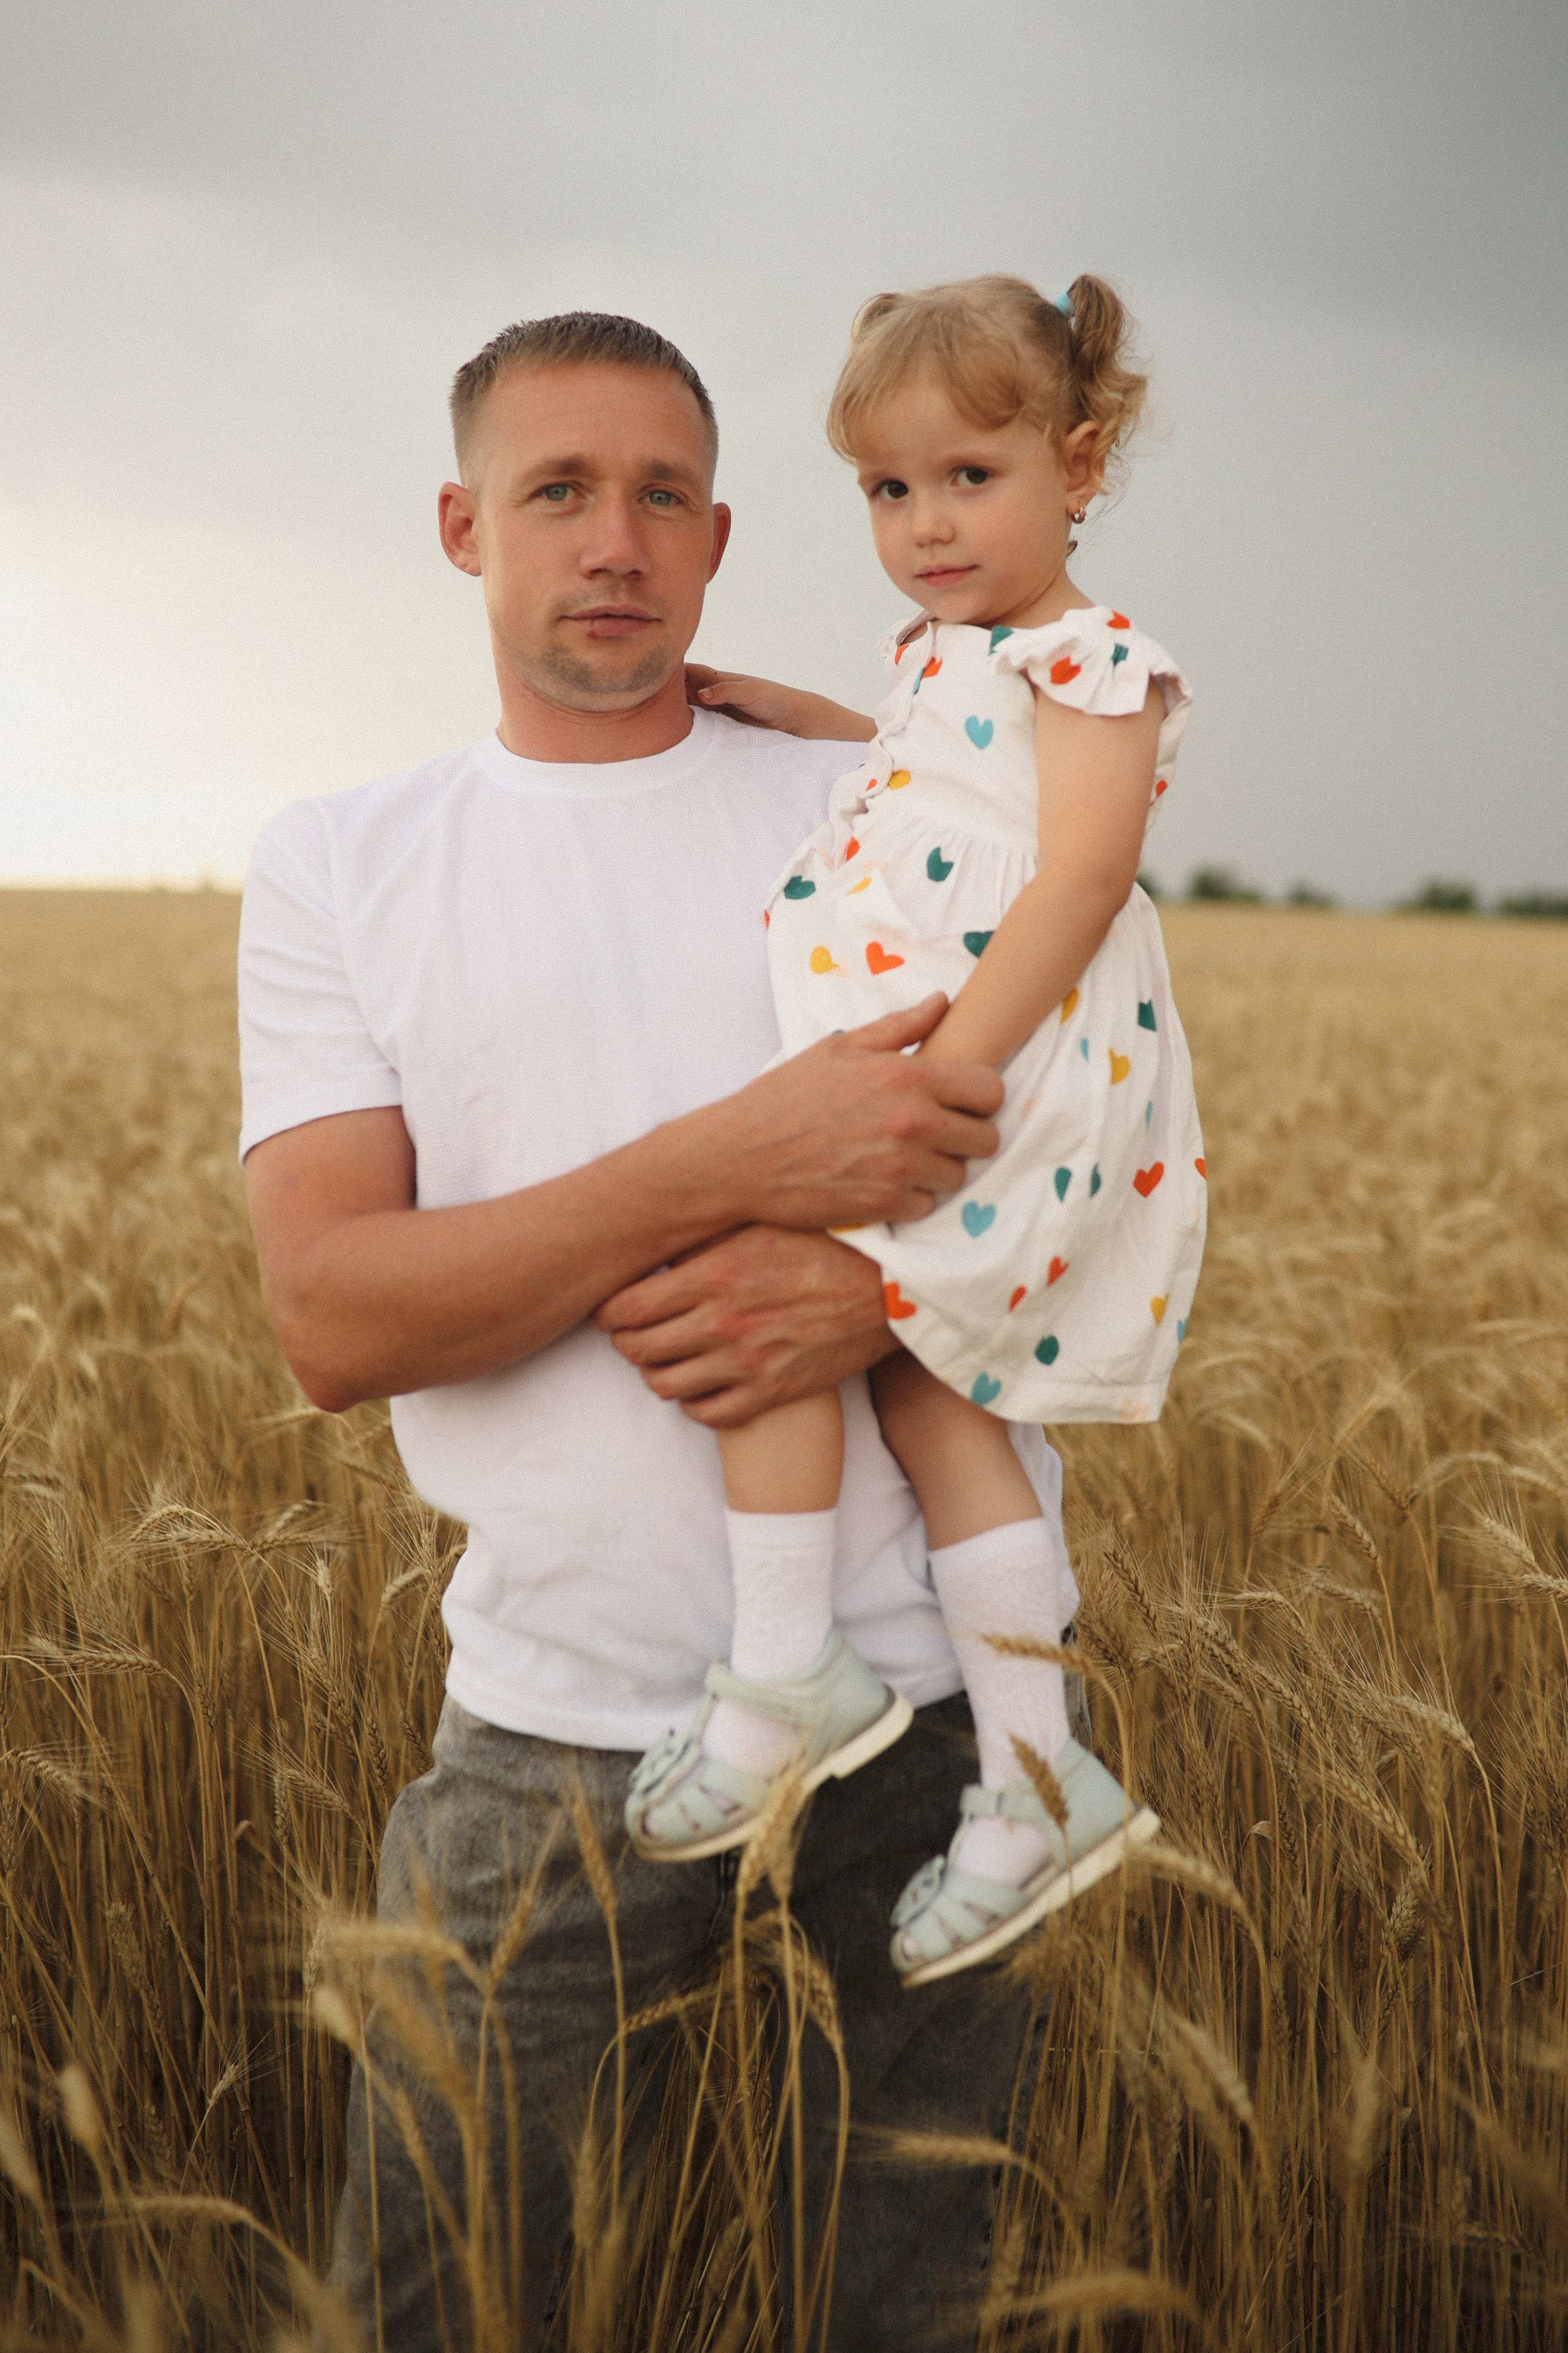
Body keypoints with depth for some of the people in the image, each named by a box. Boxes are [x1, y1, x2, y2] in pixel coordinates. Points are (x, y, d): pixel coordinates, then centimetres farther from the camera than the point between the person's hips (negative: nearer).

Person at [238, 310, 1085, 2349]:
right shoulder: (335, 866, 3)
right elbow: (332, 1318, -10)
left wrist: (876, 1282, -16)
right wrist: (736, 1158, -21)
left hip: (929, 1698, 1)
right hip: (559, 1732, 0)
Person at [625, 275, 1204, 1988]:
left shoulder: (1094, 661, -6)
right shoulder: (940, 657, 22)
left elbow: (1076, 885, -17)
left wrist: (948, 1068, -27)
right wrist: (719, 694, 36)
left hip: (1009, 1073, -9)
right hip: (902, 1069, 9)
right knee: (922, 1397, 5)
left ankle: (788, 1674, -5)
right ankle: (1038, 1779, 10)